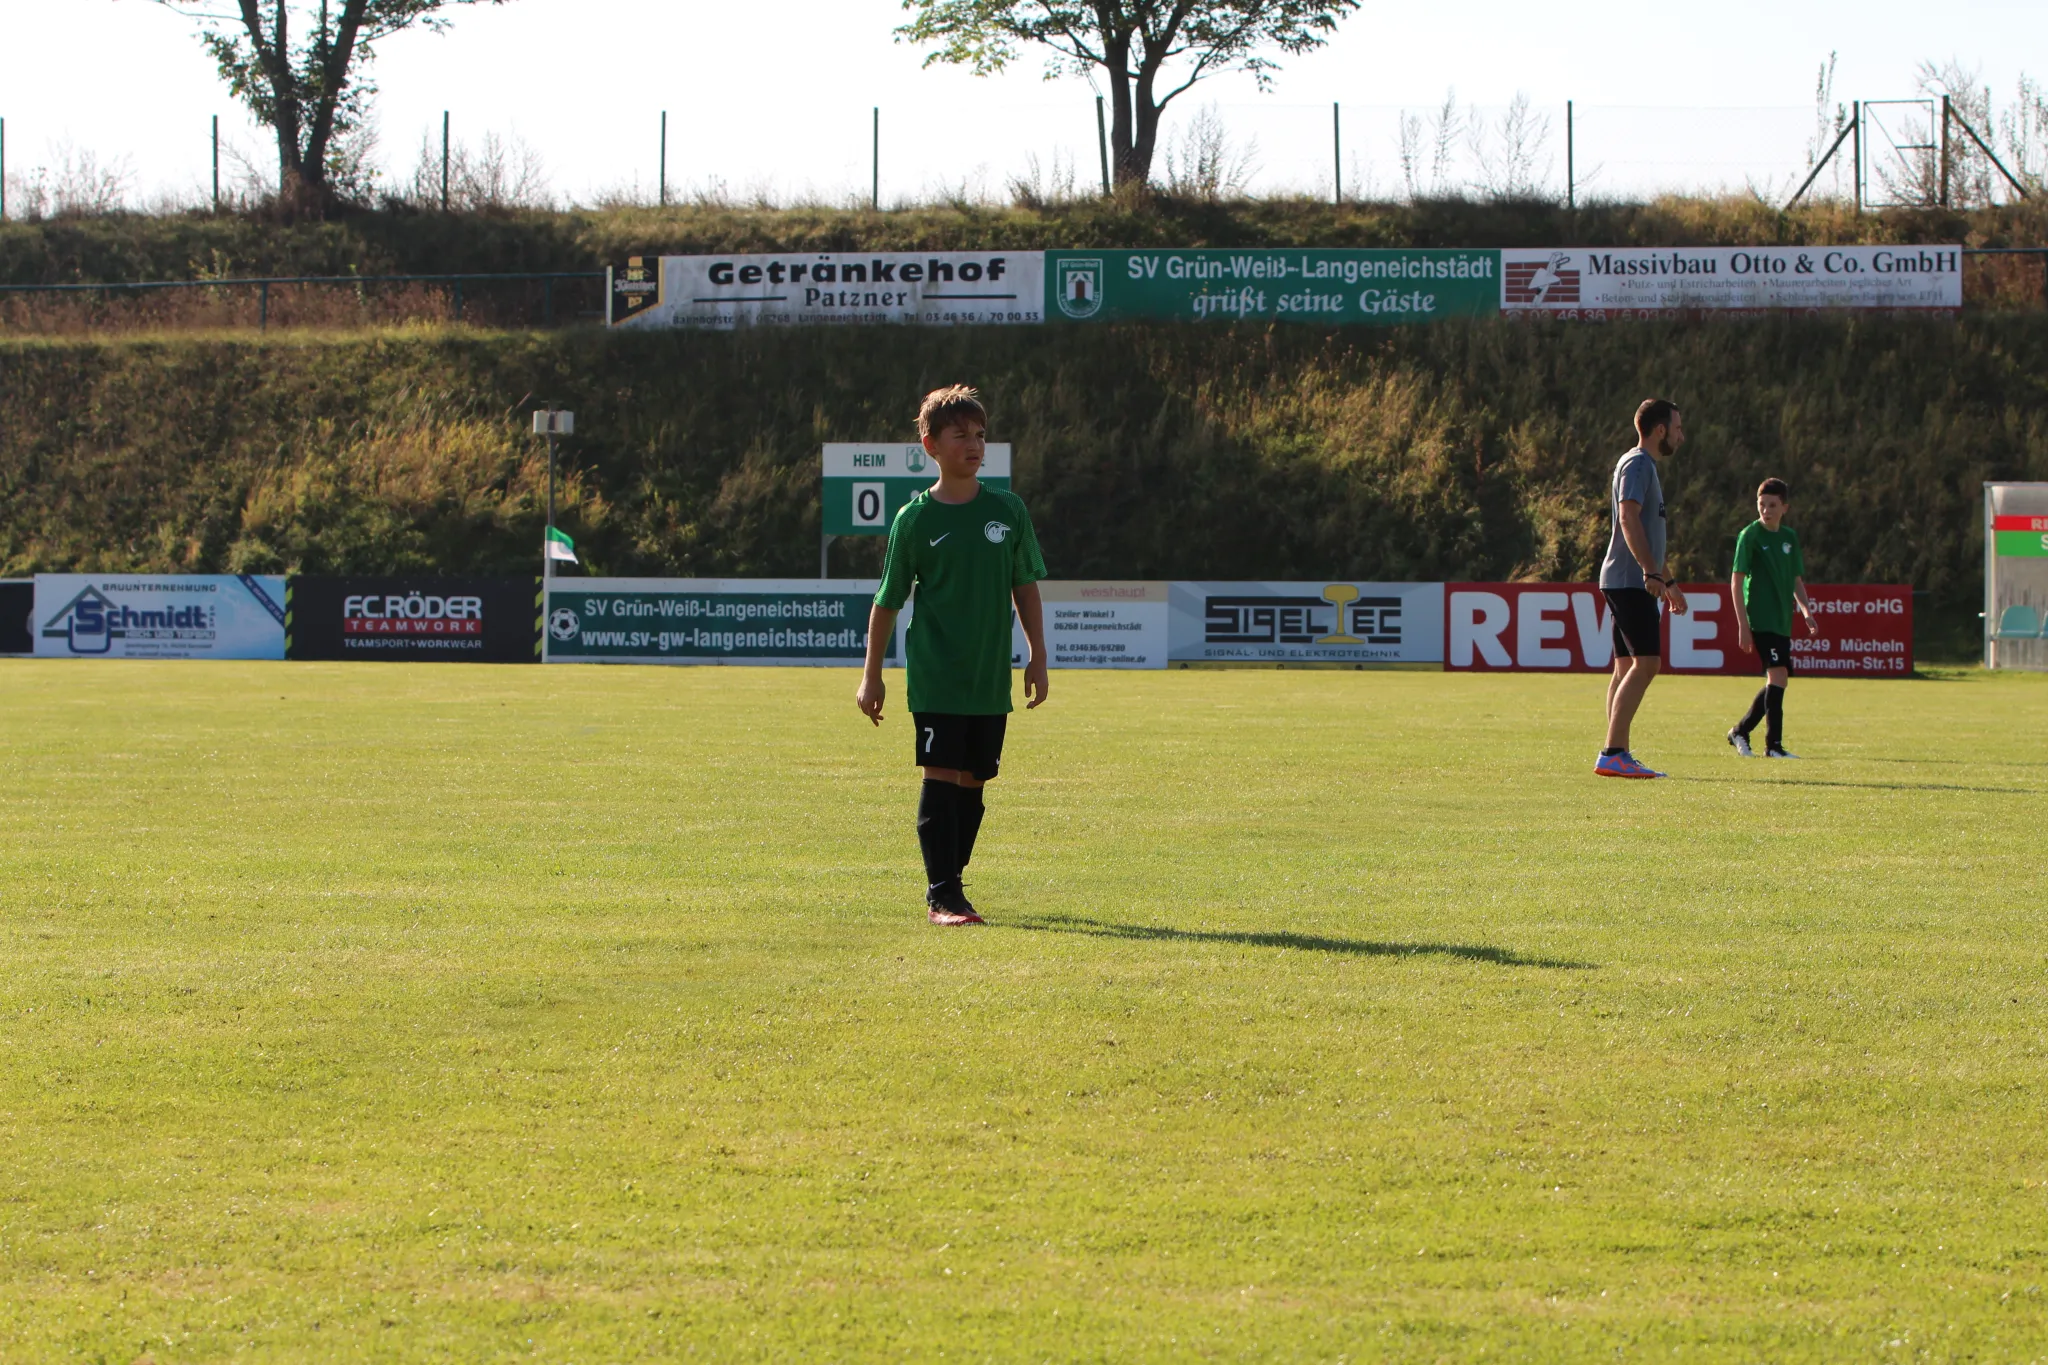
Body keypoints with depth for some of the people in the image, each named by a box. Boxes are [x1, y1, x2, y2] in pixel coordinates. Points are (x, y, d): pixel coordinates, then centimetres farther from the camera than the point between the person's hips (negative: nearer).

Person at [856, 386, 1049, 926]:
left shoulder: (1008, 511, 6)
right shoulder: (915, 519, -2)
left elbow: (1025, 587, 14)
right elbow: (888, 601, 4)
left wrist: (1037, 657, 9)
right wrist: (872, 674, 5)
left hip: (992, 678, 4)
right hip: (935, 676, -3)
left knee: (972, 783, 7)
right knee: (941, 776, -10)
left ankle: (949, 883, 20)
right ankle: (942, 894, -8)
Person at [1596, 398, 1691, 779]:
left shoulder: (1647, 467, 24)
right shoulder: (1637, 465, -9)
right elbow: (1629, 519, -23)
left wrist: (1668, 582, 35)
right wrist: (1651, 573, -31)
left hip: (1628, 584, 11)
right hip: (1629, 581, -11)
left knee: (1628, 667, 8)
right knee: (1645, 663, -15)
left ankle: (1618, 756, 7)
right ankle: (1612, 753, -20)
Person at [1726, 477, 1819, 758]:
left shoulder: (1790, 537, 13)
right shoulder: (1750, 535, -5)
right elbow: (1737, 581, -7)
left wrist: (1806, 610, 3)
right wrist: (1743, 625, -12)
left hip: (1782, 621, 7)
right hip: (1760, 619, -7)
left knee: (1776, 681, 9)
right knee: (1778, 675, -17)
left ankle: (1739, 732, 25)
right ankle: (1774, 744, -15)